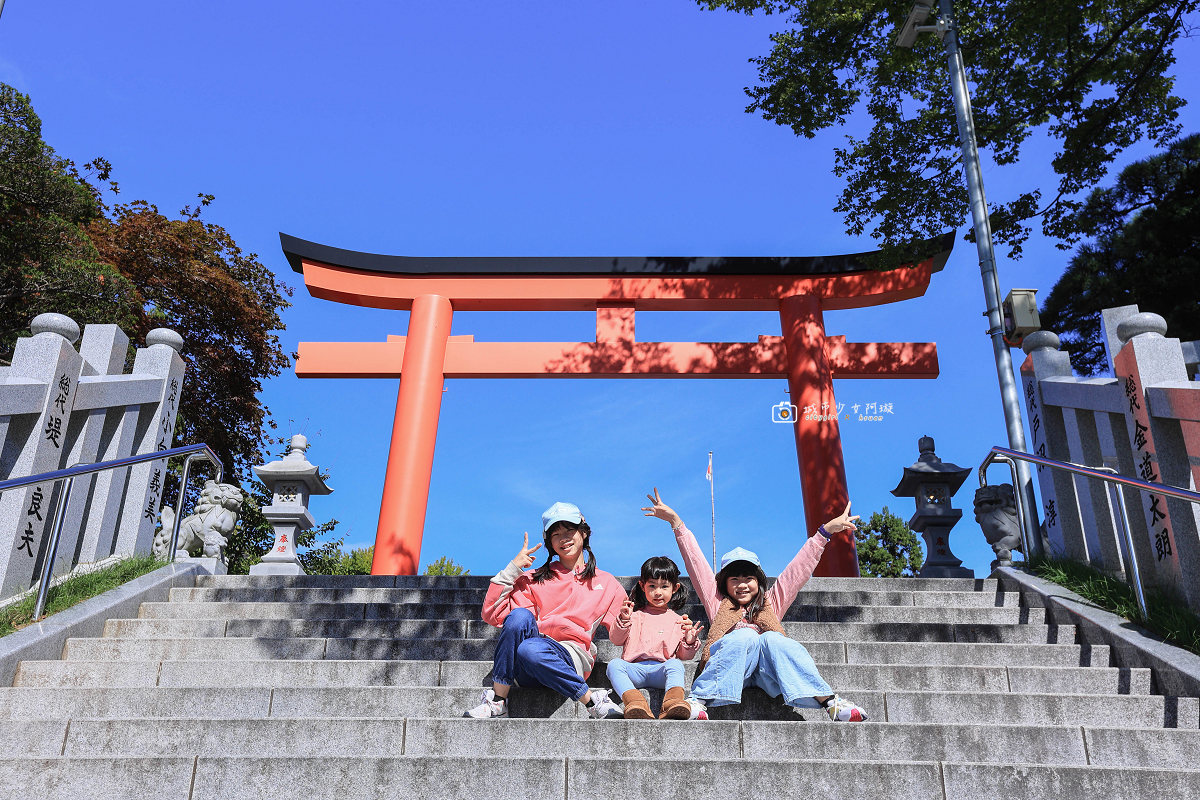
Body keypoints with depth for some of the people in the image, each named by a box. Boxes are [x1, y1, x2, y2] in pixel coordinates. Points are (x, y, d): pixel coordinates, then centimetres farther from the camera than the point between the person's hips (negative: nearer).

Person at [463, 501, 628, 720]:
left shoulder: (606, 584, 18)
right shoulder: (534, 579, 18)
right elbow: (492, 615, 7)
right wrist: (512, 569, 2)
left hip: (570, 661, -2)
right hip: (526, 671, 2)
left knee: (530, 649, -35)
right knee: (519, 616, -29)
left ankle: (594, 701, -21)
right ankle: (497, 702, -21)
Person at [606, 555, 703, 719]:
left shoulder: (678, 620, 20)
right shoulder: (635, 615, 20)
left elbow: (684, 656, 16)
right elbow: (616, 640, 12)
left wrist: (690, 642, -6)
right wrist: (623, 620, -5)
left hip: (661, 669, 0)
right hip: (634, 668, 1)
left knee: (675, 664, -32)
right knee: (614, 664, -29)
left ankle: (673, 705, -54)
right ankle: (634, 703, -50)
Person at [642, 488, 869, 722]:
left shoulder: (771, 603, 30)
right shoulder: (718, 602, 28)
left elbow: (800, 569, 28)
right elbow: (695, 562, 23)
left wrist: (826, 530, 26)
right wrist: (675, 521, 19)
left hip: (768, 671, 1)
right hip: (725, 667, -1)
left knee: (771, 638, -28)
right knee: (745, 636, -30)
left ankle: (830, 702, -40)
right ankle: (697, 700, -40)